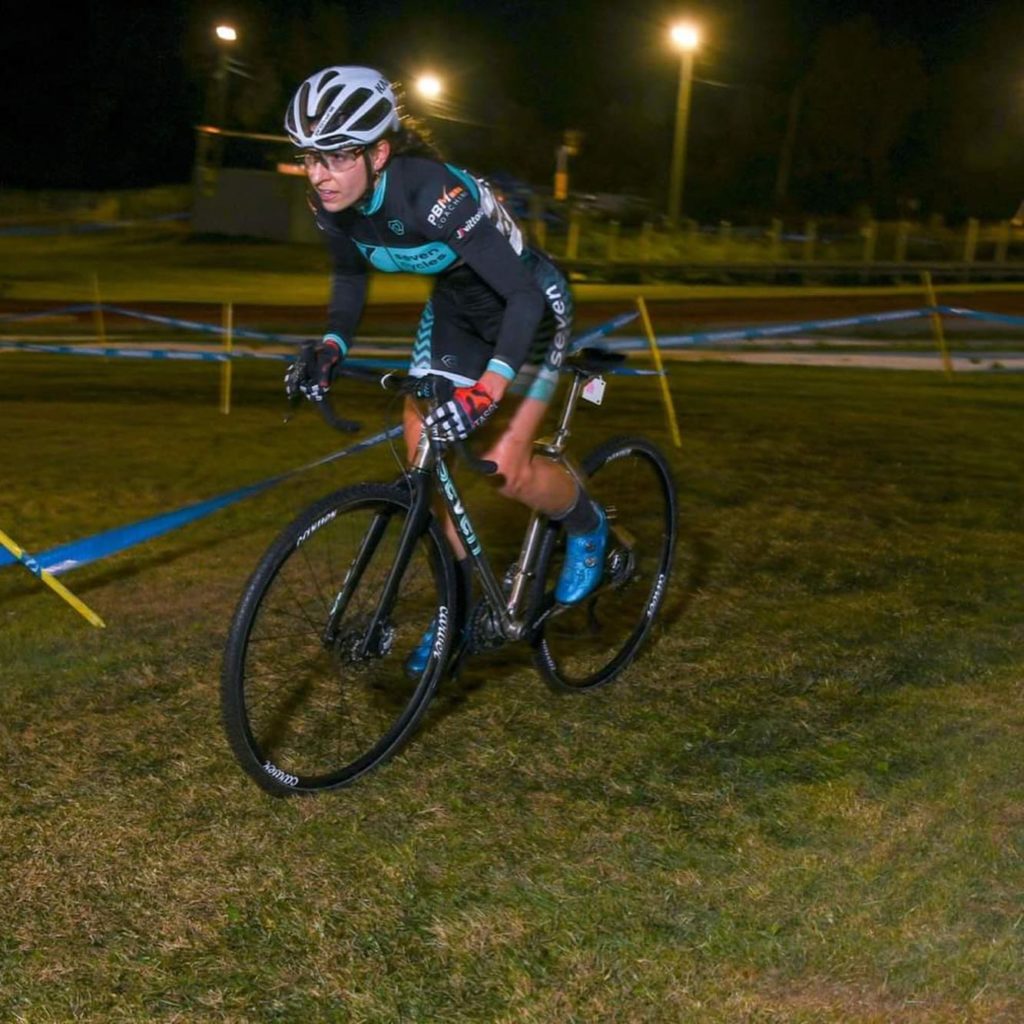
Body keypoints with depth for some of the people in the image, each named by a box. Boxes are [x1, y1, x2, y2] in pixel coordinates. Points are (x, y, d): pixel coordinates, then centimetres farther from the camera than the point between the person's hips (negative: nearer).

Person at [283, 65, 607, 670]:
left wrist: (487, 391, -49)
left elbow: (526, 296, -38)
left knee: (507, 468, -14)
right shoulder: (333, 203, -16)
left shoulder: (434, 193, -37)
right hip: (456, 308, 7)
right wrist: (332, 347, -12)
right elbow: (351, 273, 6)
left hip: (529, 306, -7)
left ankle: (587, 526, 19)